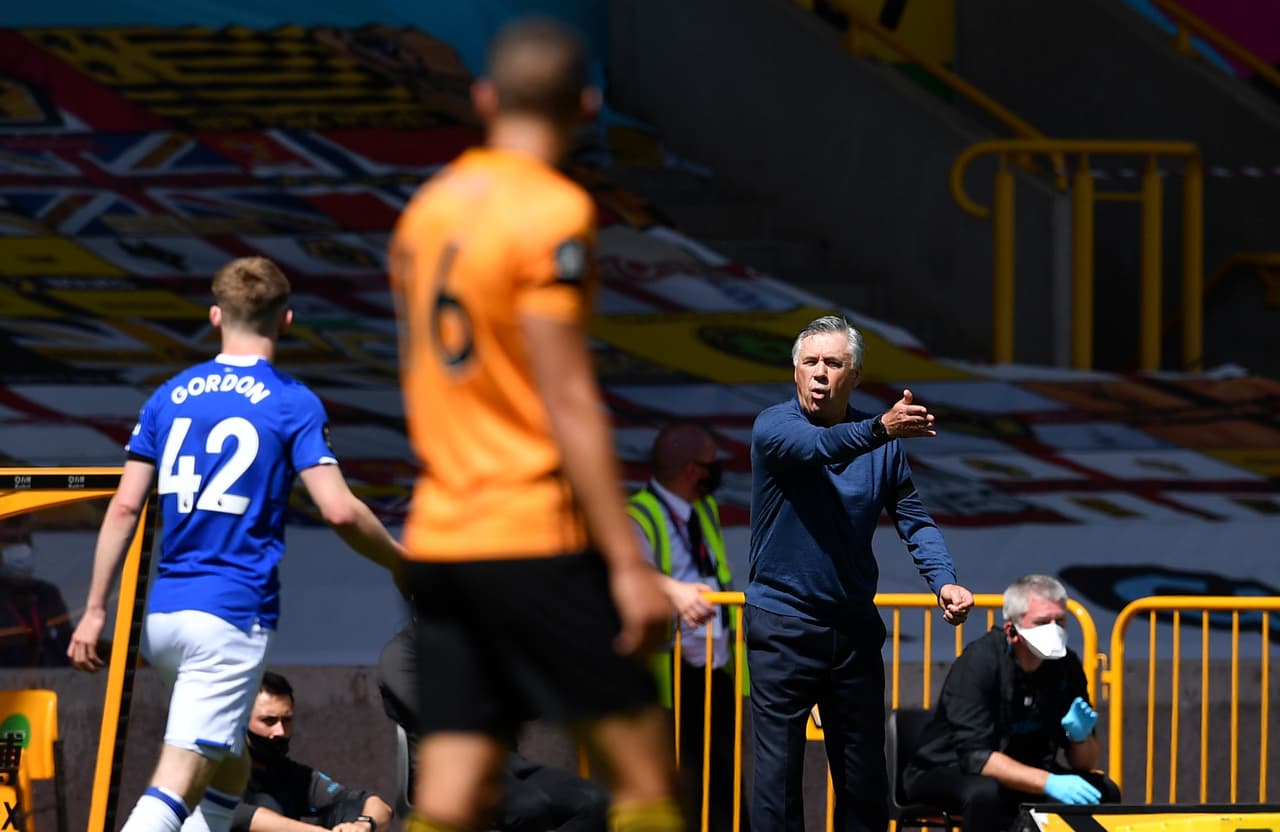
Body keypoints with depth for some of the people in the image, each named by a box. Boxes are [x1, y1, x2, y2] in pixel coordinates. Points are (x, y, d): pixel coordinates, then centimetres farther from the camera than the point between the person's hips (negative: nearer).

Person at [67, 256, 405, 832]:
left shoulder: (170, 396, 11)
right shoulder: (293, 404, -3)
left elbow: (124, 508, 6)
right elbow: (339, 511, -11)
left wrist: (95, 610, 8)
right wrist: (402, 564, 5)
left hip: (161, 615, 6)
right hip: (233, 617, -6)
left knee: (228, 765, 22)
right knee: (177, 785, -11)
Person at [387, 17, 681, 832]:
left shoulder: (427, 209, 12)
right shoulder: (552, 213, -11)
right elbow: (570, 404, -15)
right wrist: (629, 563, -14)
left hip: (436, 541, 7)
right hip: (534, 539, -7)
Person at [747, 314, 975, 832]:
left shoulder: (882, 443, 4)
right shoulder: (773, 427, -9)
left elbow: (913, 520, 2)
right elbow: (815, 446, -30)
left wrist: (943, 581, -17)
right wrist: (880, 429, -50)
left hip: (855, 627, 4)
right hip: (783, 627, -4)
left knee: (864, 778, 9)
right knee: (778, 773, -3)